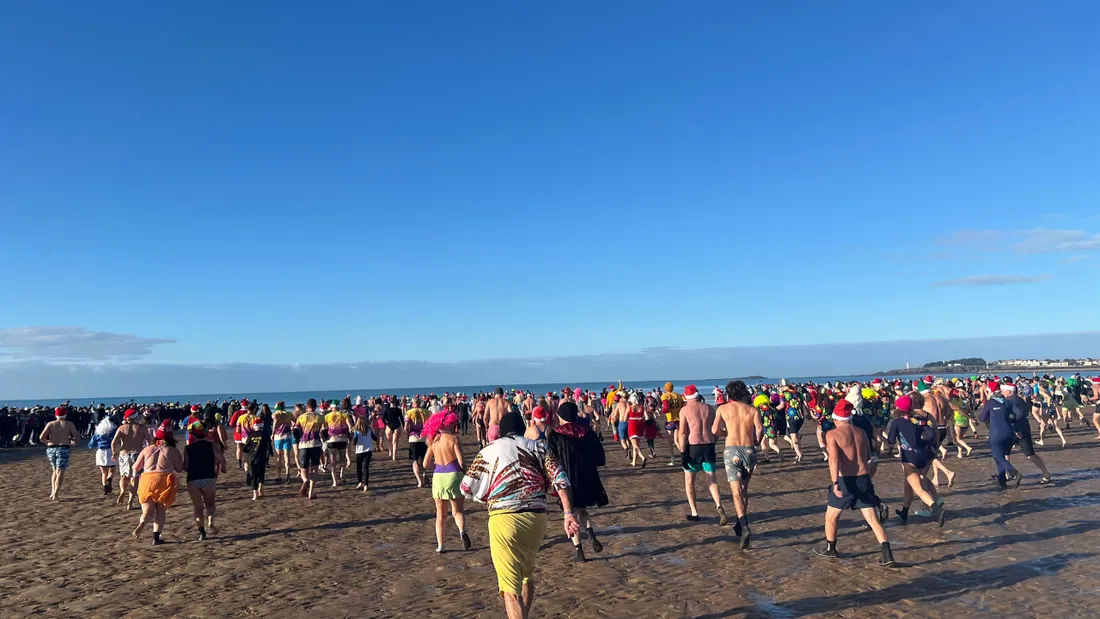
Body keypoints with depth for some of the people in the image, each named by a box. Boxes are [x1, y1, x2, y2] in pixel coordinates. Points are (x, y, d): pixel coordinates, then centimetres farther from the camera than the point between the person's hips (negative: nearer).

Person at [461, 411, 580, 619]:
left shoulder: (489, 451, 8)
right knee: (527, 574, 26)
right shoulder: (537, 447, 13)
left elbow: (467, 488, 10)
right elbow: (559, 478, 0)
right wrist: (569, 513, -5)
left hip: (504, 518, -4)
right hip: (536, 517, 4)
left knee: (511, 588, -2)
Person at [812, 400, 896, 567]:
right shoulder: (861, 432, 9)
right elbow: (868, 457, 19)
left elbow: (834, 459, -22)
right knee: (872, 519, 8)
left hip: (845, 480, -4)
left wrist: (835, 482, -30)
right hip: (864, 479, 4)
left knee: (831, 516, 16)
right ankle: (887, 555, 0)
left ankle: (830, 549, 29)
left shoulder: (833, 434, -8)